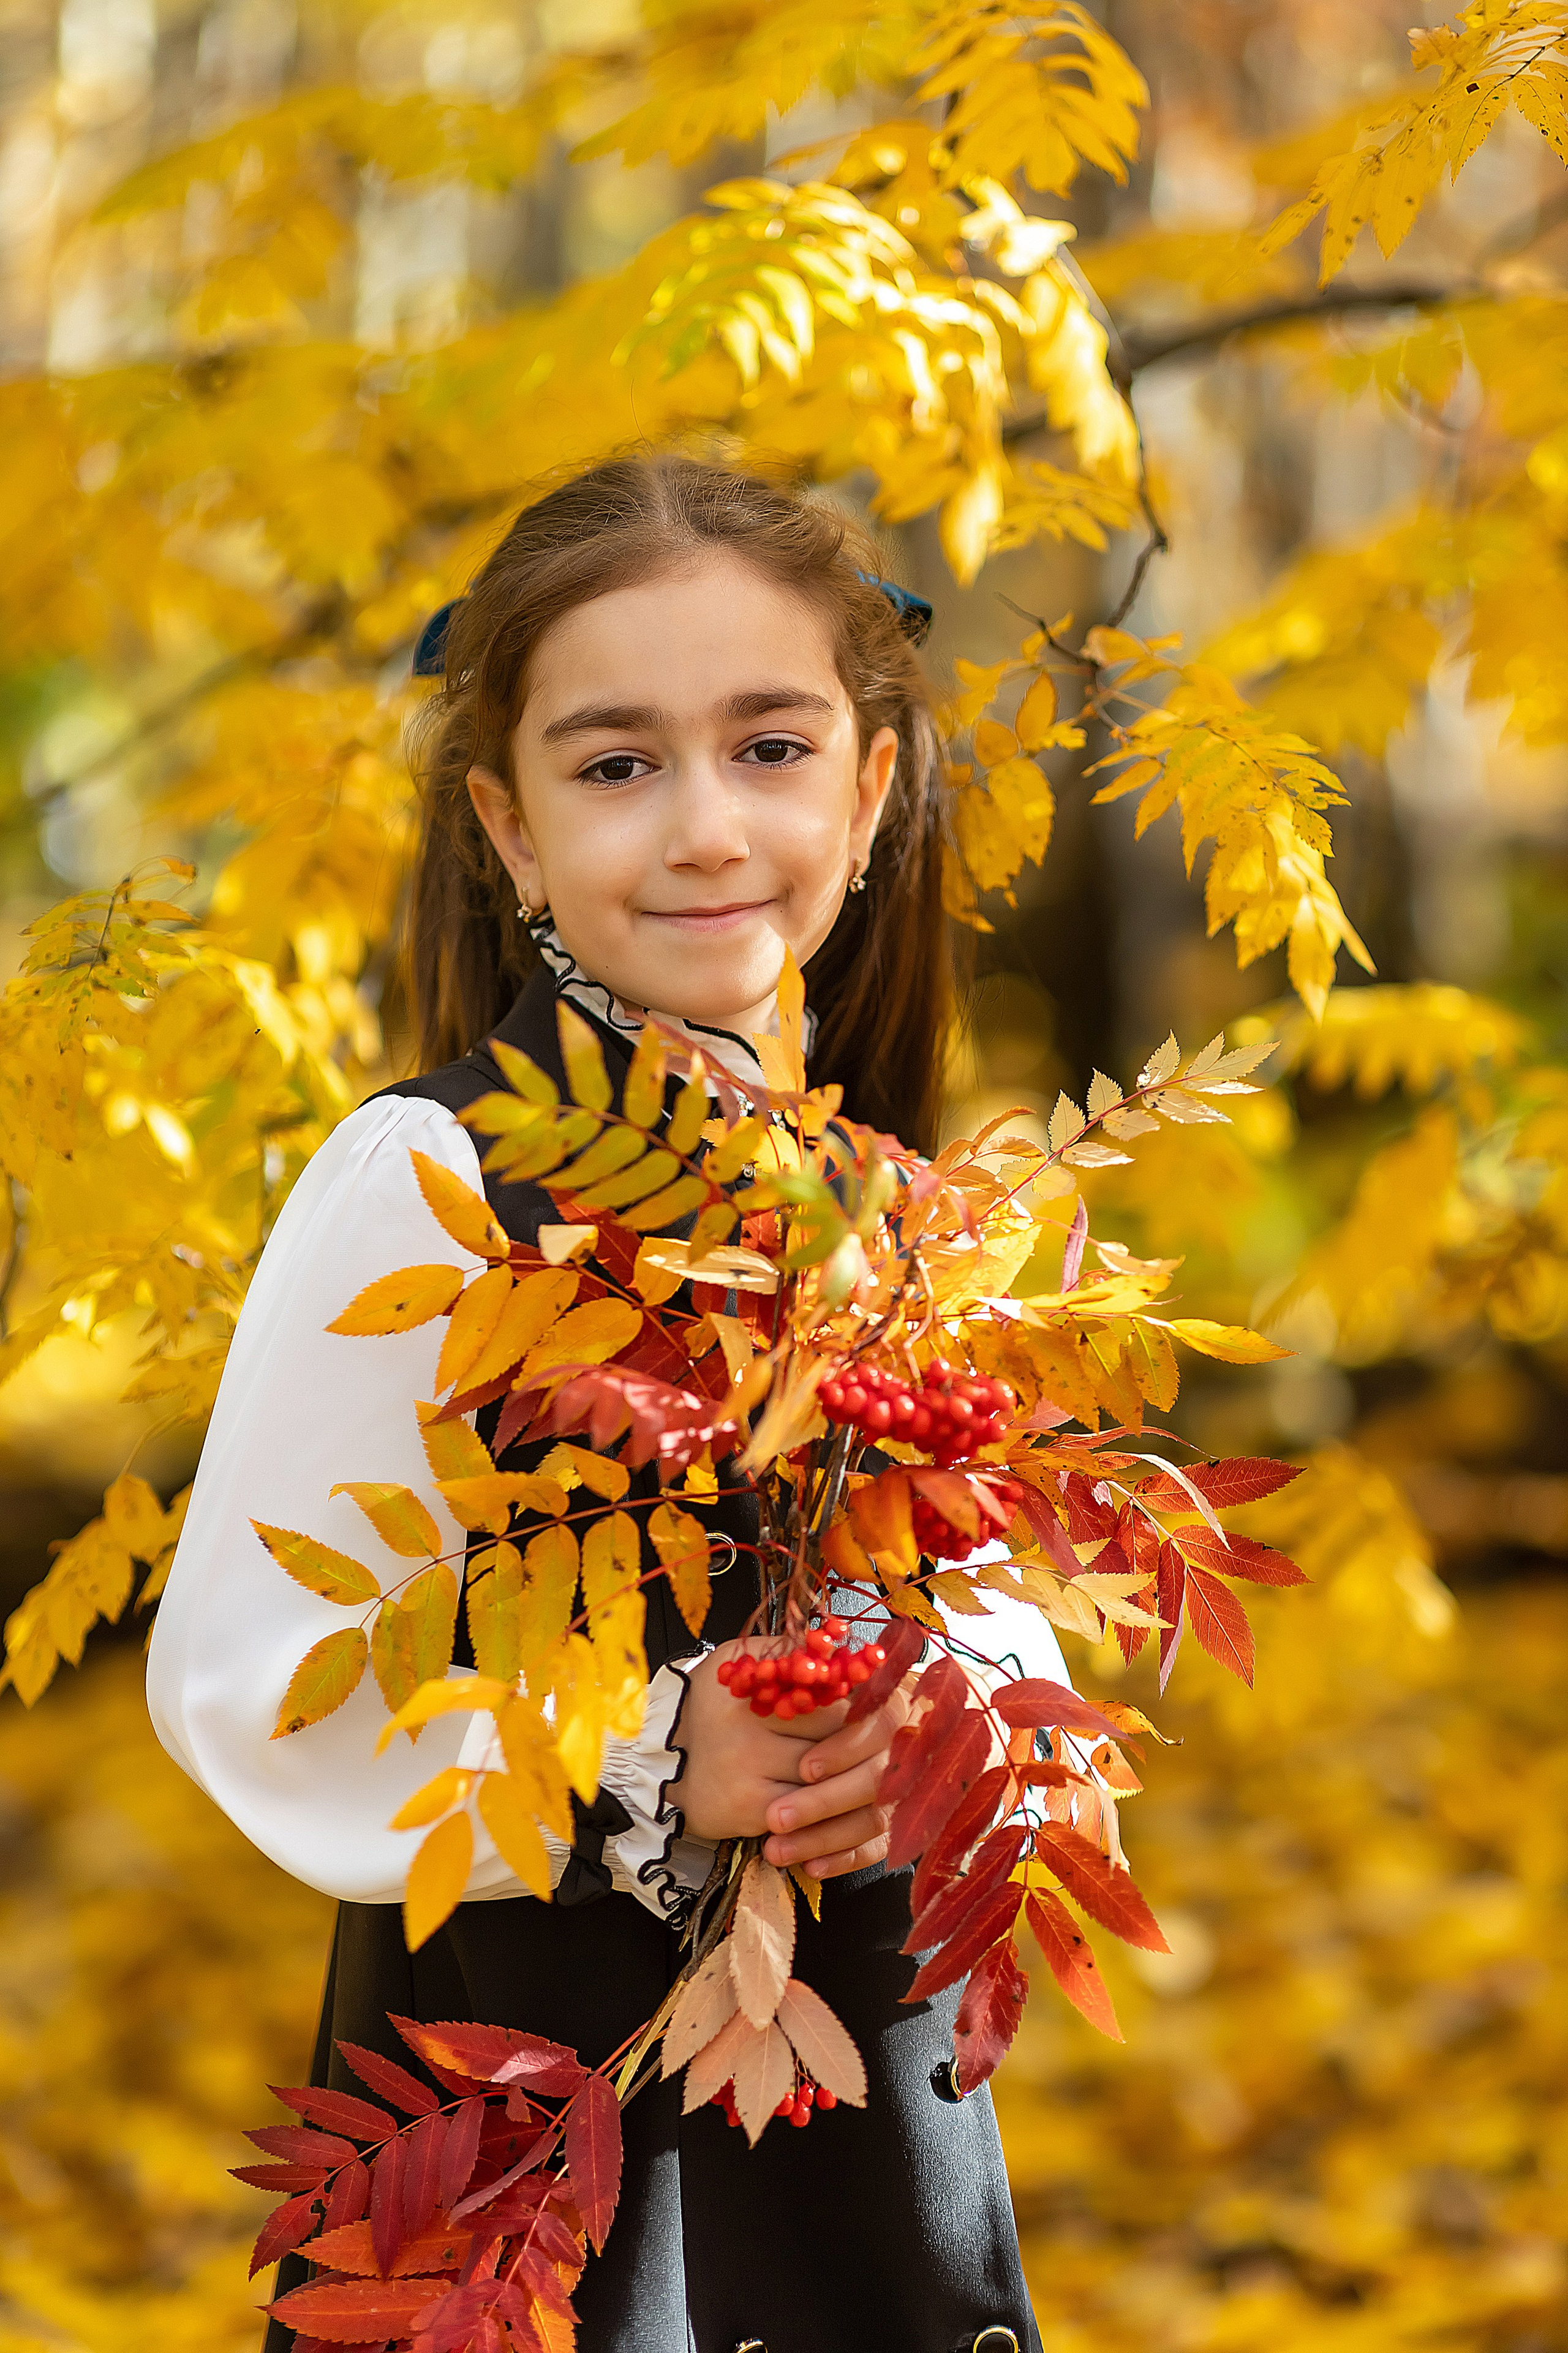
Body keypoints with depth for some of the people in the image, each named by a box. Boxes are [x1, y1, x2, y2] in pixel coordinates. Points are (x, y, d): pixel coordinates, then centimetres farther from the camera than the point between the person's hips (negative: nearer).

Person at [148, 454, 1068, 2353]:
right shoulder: (427, 1181, -14)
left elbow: (998, 1604, 11)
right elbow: (242, 1680, -15)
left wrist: (934, 1731, -11)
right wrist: (643, 1779, -24)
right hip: (530, 2116, -6)